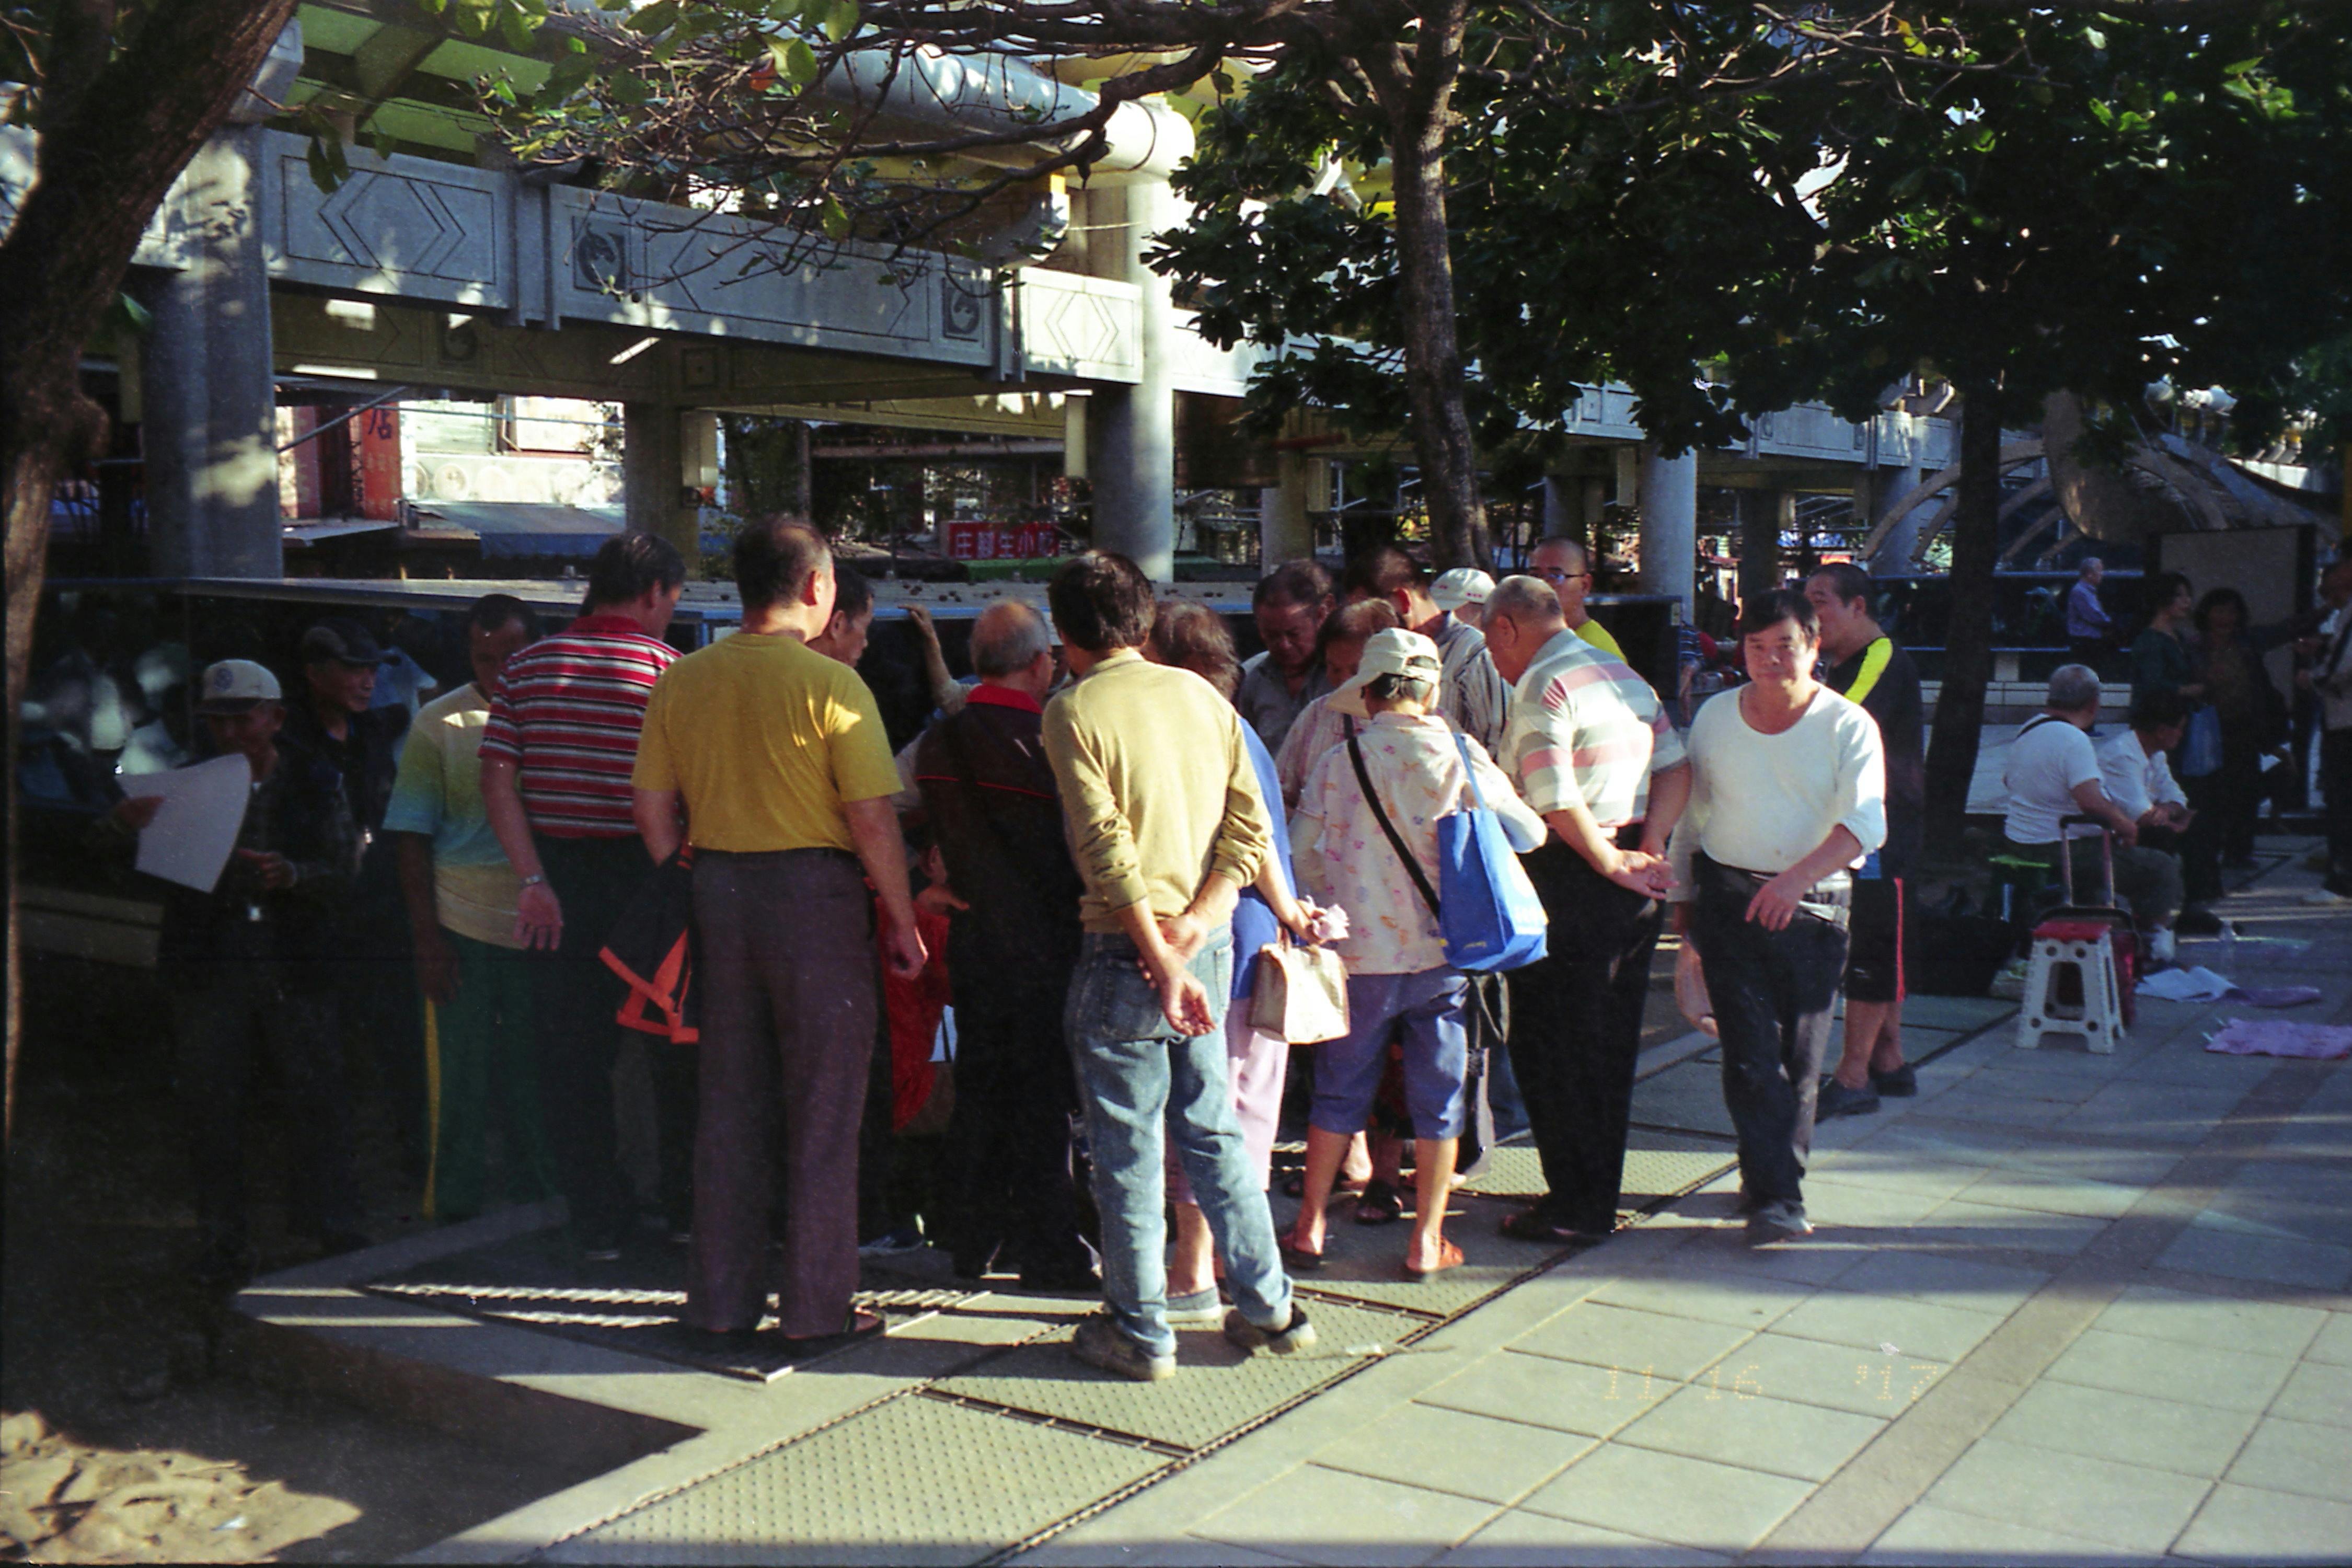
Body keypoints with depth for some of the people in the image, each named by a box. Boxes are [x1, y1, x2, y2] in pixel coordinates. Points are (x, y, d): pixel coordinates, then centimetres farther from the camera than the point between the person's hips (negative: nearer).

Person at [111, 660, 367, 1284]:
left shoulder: (317, 782, 6)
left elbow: (343, 872, 1)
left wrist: (293, 875, -20)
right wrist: (126, 821, -22)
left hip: (295, 968, -1)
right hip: (208, 969, 1)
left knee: (318, 1100, 0)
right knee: (211, 1106, 3)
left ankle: (336, 1230, 12)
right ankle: (221, 1244, 13)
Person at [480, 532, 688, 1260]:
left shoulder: (528, 666, 5)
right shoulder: (668, 669, -6)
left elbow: (497, 779, -3)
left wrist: (534, 879, -6)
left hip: (558, 875, 3)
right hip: (643, 874, -3)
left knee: (570, 1055, 10)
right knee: (670, 1045, 13)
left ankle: (597, 1224, 16)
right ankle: (687, 1207, 23)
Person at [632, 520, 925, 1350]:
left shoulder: (681, 682, 4)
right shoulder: (831, 685, -12)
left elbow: (653, 809, 6)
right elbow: (872, 822, -14)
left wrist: (693, 902, 15)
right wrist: (902, 921, -4)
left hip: (718, 892, 5)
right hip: (814, 893, -5)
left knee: (728, 1103, 14)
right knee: (822, 1111, 5)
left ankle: (721, 1300, 22)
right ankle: (817, 1311, 11)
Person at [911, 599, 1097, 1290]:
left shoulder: (938, 742, 1)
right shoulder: (1049, 741, -17)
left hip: (973, 940, 6)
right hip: (1043, 942, -6)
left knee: (980, 1087, 15)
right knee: (1043, 1096, 3)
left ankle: (972, 1239, 24)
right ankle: (1044, 1249, 11)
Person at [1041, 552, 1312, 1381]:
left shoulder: (1074, 711, -9)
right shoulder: (1203, 696, 7)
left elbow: (1109, 850, -17)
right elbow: (1250, 829, 2)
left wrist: (1161, 959, -16)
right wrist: (1194, 926, -5)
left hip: (1127, 948, -5)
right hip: (1207, 945, 6)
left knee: (1127, 1148, 5)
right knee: (1212, 1131, 17)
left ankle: (1140, 1333, 14)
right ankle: (1268, 1306, 23)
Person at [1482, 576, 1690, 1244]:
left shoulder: (1541, 688, -13)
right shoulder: (1624, 675, 14)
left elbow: (1557, 804, -22)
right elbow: (1676, 769, 9)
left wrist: (1610, 863, -11)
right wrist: (1647, 851, 0)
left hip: (1570, 882, -9)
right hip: (1634, 886, 9)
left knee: (1550, 1046, 2)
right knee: (1610, 1043, 16)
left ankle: (1577, 1205, 7)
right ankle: (1600, 1195, 26)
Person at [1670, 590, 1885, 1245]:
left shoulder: (1848, 726, -3)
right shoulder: (1715, 717, 7)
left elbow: (1865, 822, -16)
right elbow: (1691, 811, 18)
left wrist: (1798, 876, -31)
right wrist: (1683, 896, 19)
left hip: (1815, 906, -1)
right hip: (1729, 896, 1)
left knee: (1799, 1059, 5)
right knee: (1751, 1056, -8)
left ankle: (1770, 1184, 22)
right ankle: (1777, 1198, -5)